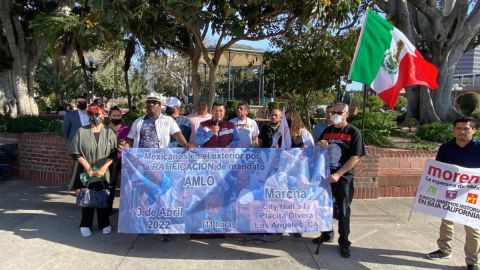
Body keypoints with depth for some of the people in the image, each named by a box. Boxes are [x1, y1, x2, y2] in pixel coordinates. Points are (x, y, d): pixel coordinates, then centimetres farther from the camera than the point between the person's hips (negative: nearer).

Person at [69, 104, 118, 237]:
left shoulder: (109, 132, 0)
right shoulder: (81, 131, -1)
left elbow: (114, 152, -3)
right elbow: (76, 153, -3)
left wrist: (103, 168, -12)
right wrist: (89, 169, -10)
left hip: (104, 172, 0)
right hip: (86, 171, 0)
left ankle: (104, 224, 22)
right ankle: (85, 225, 21)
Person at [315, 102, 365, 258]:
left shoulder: (353, 132, -6)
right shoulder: (327, 131, 9)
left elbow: (356, 158, -13)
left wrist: (338, 174, -21)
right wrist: (319, 144, -8)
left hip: (344, 177, -5)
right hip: (325, 175, 5)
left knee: (343, 210, 2)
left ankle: (344, 242, 15)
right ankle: (326, 234, 32)